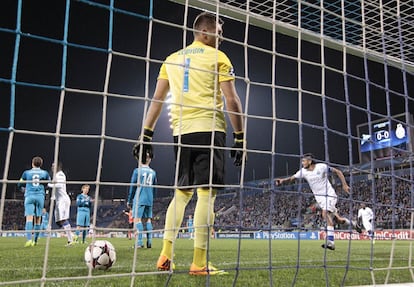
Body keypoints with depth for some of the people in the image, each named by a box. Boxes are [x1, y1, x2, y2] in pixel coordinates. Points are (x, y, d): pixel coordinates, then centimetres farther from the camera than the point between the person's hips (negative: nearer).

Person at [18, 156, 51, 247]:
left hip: (29, 196, -1)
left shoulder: (26, 172, 7)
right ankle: (35, 240, 13)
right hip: (40, 196, 1)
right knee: (38, 219, 9)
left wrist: (24, 188, 35)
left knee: (29, 218, -10)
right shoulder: (45, 173, 9)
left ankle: (29, 239, -27)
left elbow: (19, 185, 14)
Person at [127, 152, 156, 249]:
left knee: (137, 219, -4)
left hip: (139, 199, -5)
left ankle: (139, 242, -12)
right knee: (147, 220, 10)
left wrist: (129, 201, 6)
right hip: (149, 200, 5)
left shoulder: (137, 171, -3)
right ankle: (149, 242, 8)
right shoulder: (153, 172, 10)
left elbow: (133, 186, -1)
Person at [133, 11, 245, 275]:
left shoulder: (172, 59, 18)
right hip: (209, 129, -5)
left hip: (181, 132, 6)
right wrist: (240, 137, -2)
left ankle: (166, 255, 9)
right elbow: (232, 100, -5)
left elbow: (157, 100, 14)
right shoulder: (218, 58, 3)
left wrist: (146, 134, 14)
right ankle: (199, 263, -5)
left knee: (182, 192, 14)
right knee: (206, 193, -5)